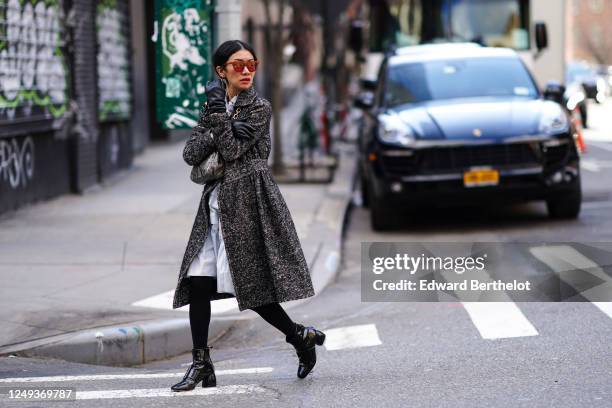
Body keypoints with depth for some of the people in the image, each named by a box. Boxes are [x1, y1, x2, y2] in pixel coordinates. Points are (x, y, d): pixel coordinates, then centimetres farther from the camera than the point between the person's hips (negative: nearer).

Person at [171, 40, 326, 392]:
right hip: (216, 201, 6)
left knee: (252, 286, -5)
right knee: (198, 282, -3)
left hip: (248, 200, -6)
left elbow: (233, 150, -14)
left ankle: (301, 336, 16)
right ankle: (201, 364, 2)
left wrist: (218, 113, -18)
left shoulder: (260, 108, -3)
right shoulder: (214, 108, 13)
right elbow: (190, 154, 2)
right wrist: (216, 132, -13)